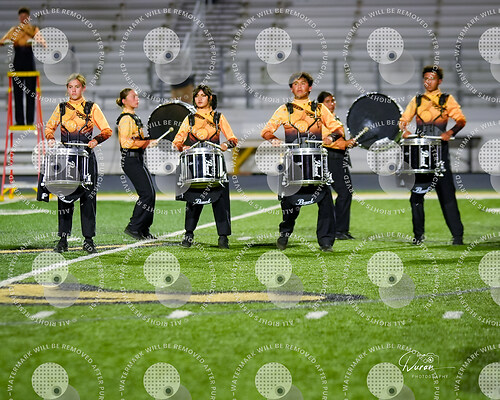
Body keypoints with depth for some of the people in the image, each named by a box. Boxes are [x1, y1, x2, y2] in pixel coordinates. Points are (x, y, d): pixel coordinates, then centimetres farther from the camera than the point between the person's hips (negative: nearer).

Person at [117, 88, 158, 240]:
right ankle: (133, 227, -8)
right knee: (147, 193, -13)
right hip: (131, 160, -10)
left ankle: (144, 230, 12)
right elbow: (126, 143, -21)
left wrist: (148, 142, 12)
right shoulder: (125, 119, -12)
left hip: (138, 159, 10)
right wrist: (147, 142, -20)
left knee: (150, 193, 8)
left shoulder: (134, 117, 19)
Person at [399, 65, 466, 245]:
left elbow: (461, 120, -5)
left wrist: (450, 132, -25)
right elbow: (403, 119, 15)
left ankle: (457, 235, -7)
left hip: (439, 150, -3)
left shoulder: (447, 100, 7)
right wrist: (404, 130, -9)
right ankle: (418, 235, 11)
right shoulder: (417, 100, 17)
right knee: (416, 194, 1)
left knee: (446, 193, -8)